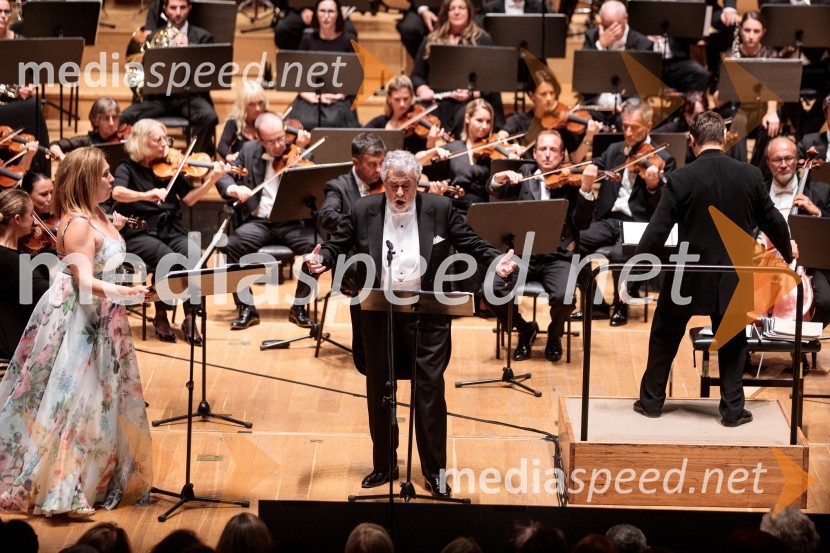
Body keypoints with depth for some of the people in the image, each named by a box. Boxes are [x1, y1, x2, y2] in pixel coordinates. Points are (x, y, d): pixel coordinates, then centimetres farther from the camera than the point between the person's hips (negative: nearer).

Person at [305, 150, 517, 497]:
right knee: (379, 391, 10)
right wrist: (321, 260, -13)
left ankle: (435, 472, 7)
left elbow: (471, 244, 4)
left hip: (428, 315, -2)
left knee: (430, 390, -3)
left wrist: (496, 261, -12)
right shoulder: (363, 211, 1)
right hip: (378, 314, 2)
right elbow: (338, 245, 8)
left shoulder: (440, 209, -1)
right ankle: (383, 466, 24)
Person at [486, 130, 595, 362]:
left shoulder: (570, 181, 4)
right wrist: (500, 177, -19)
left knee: (564, 297, -30)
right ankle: (525, 330, 9)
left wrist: (586, 189, -21)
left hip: (557, 257, -2)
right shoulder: (525, 173, 14)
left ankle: (555, 334, 8)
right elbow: (496, 192, 3)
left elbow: (583, 223, -6)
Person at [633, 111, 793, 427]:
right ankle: (733, 410, 15)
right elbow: (772, 221, 6)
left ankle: (651, 401, 23)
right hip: (732, 277, 2)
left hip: (688, 276, -2)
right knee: (731, 343, 16)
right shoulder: (750, 176, -6)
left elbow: (657, 231, -13)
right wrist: (788, 253, 25)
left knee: (664, 338, 16)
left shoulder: (681, 179, -13)